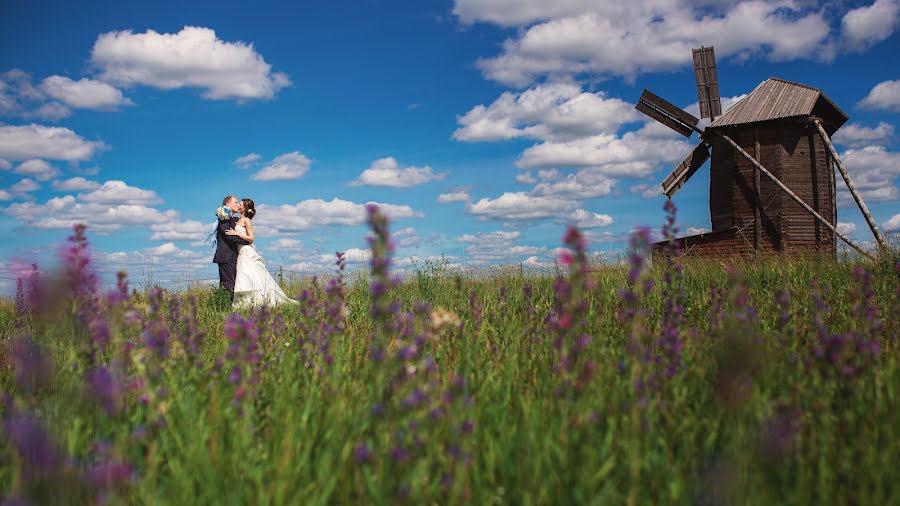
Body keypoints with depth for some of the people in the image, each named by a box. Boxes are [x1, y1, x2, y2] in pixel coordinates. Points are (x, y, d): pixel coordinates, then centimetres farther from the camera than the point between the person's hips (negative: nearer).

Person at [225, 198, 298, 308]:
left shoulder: (246, 220, -8)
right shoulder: (240, 220, 15)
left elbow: (251, 238, -13)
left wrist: (236, 233, -18)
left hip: (247, 253, -8)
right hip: (242, 253, 8)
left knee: (249, 277, -12)